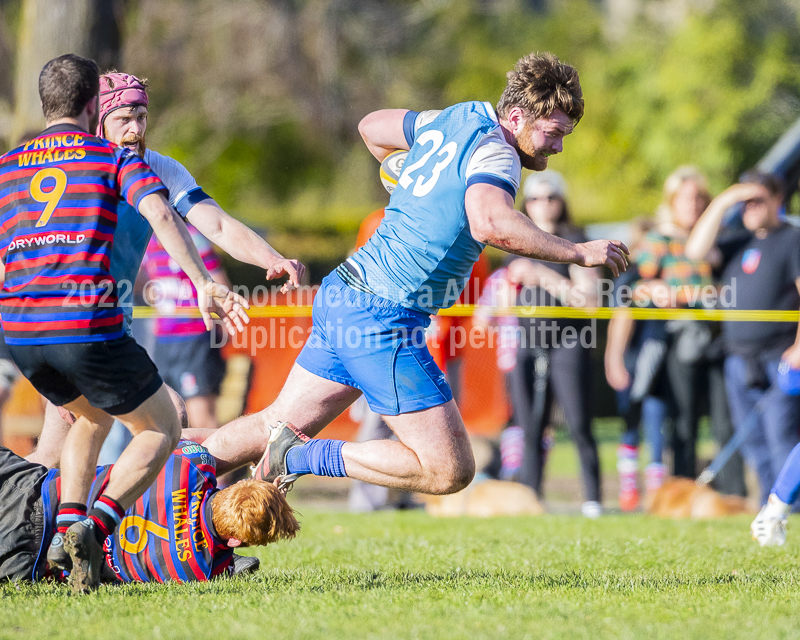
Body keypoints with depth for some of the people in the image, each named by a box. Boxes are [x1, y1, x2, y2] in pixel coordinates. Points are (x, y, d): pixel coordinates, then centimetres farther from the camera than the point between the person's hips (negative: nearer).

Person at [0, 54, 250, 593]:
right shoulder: (117, 158, 6)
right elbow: (161, 215, -12)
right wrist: (204, 286, -20)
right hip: (88, 326, -5)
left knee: (92, 416, 31)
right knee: (162, 430, 12)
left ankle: (67, 528, 9)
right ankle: (95, 529, -11)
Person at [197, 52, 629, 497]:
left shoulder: (456, 120, 10)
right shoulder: (494, 152, -16)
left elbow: (373, 127, 26)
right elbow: (489, 223, -37)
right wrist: (578, 253, -28)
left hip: (342, 294, 10)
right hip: (383, 318, -10)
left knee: (280, 424, 24)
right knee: (450, 470, -9)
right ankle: (307, 456, -5)